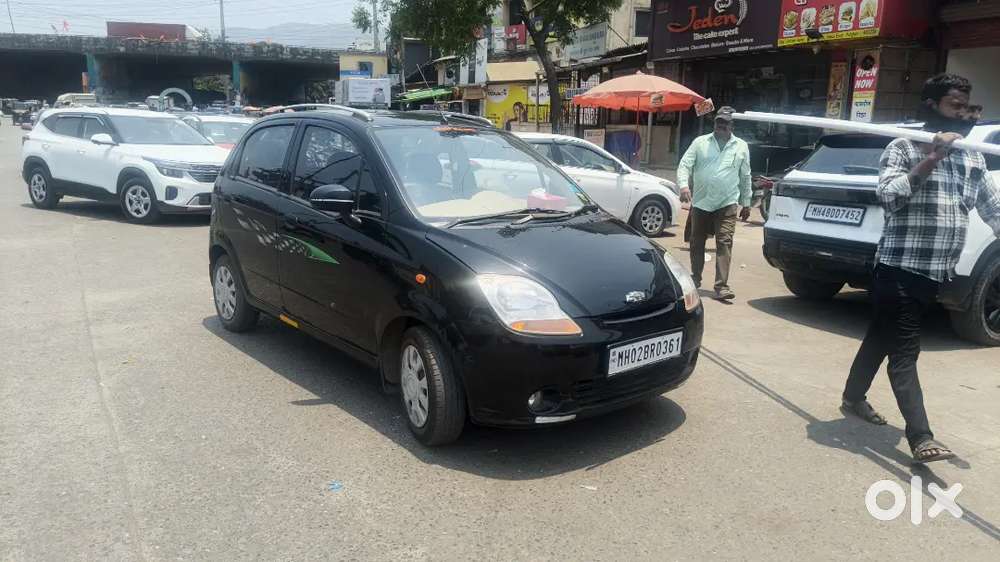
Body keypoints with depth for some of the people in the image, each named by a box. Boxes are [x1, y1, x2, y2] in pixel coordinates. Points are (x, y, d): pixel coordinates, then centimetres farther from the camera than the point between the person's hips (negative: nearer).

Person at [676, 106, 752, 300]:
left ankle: (722, 286, -12)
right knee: (697, 243, 11)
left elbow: (745, 177, 13)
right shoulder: (700, 142, 5)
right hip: (700, 202, 1)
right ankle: (695, 278, 29)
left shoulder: (741, 146, 8)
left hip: (727, 204, -1)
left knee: (725, 244, -10)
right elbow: (684, 165, -2)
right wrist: (684, 185, -20)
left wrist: (746, 203, 13)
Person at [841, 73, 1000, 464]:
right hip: (901, 267, -7)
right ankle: (921, 438, -13)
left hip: (936, 271, 7)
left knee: (884, 337, 20)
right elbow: (887, 196, -20)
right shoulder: (904, 147, -5)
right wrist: (932, 158, -22)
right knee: (904, 351, -9)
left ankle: (853, 398, 35)